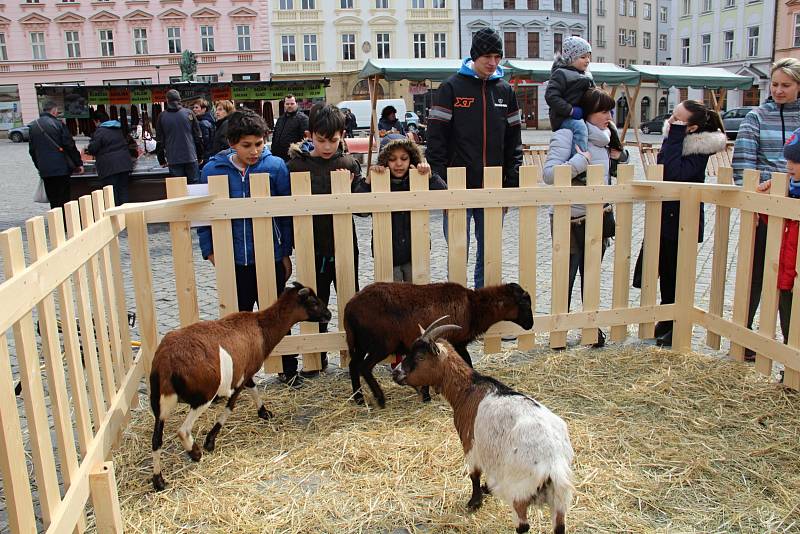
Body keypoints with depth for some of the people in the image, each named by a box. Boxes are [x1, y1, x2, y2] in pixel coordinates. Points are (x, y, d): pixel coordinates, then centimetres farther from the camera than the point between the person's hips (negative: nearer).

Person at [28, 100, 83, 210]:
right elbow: (70, 146, -9)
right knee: (63, 200, -2)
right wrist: (78, 163, -2)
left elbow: (32, 150, 14)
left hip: (44, 171, 5)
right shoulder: (58, 124, -8)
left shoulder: (33, 126, 9)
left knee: (53, 201, 11)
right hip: (61, 168, -5)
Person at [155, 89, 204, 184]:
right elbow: (198, 137, 3)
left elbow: (160, 141, 5)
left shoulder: (162, 116, 2)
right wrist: (200, 156, 12)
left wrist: (162, 160, 14)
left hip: (173, 160, 0)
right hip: (191, 158, 0)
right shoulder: (189, 113, 2)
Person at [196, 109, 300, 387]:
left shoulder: (275, 166, -7)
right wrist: (210, 252, -3)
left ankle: (288, 368, 32)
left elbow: (287, 212, 0)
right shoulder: (213, 170, -5)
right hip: (233, 261, 1)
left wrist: (286, 252, 1)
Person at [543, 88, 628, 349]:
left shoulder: (604, 138, 12)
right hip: (570, 220, -7)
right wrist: (583, 159, -22)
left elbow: (614, 176, 24)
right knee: (565, 277, 2)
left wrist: (617, 156, 7)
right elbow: (549, 173, -23)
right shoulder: (567, 134, -11)